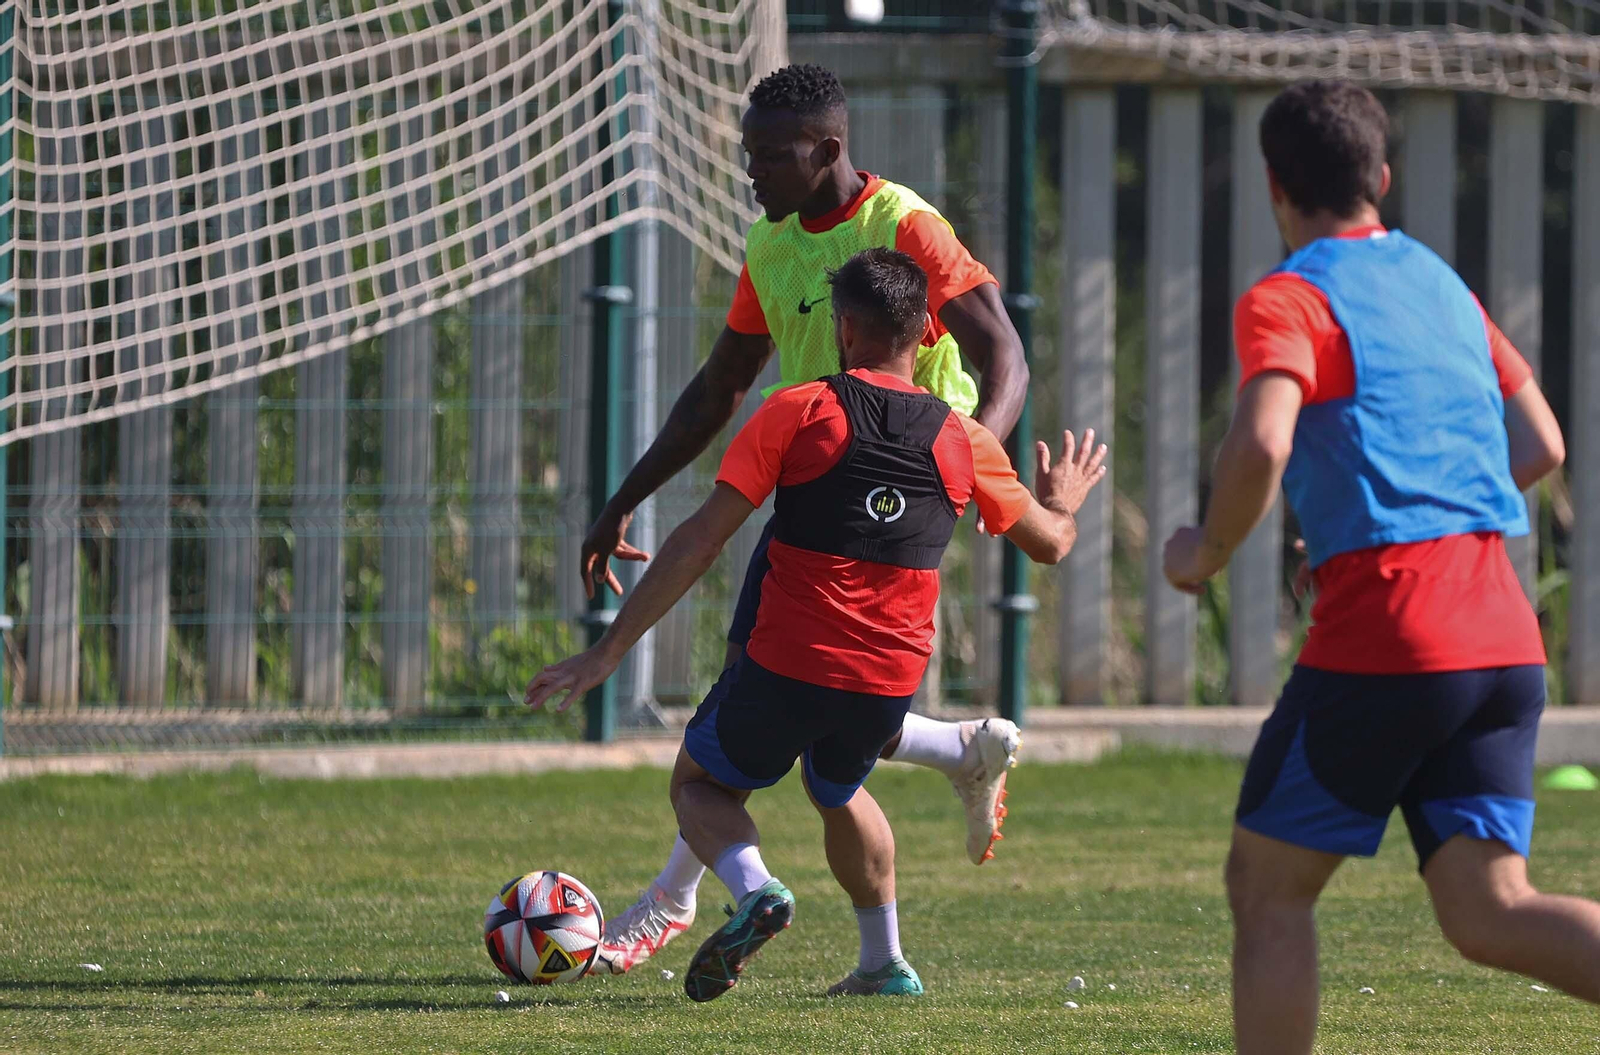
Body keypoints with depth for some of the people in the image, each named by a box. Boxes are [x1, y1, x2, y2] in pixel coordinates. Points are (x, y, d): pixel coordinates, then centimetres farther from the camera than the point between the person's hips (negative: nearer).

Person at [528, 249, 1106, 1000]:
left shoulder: (797, 414, -4)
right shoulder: (963, 442, 5)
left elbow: (700, 543, -7)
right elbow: (1050, 543, 20)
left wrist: (608, 652, -4)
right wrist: (1062, 503, 46)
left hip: (786, 665, -4)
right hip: (889, 684, 4)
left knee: (699, 783, 21)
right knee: (838, 794, 34)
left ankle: (755, 888, -8)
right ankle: (885, 962, 32)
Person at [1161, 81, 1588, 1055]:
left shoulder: (1288, 301, -3)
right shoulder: (1445, 287, 20)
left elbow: (1260, 446, -21)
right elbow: (1540, 447, 24)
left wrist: (1205, 555, -3)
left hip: (1380, 640, -6)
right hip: (1505, 640, 6)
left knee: (1268, 887, 9)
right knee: (1489, 912, 0)